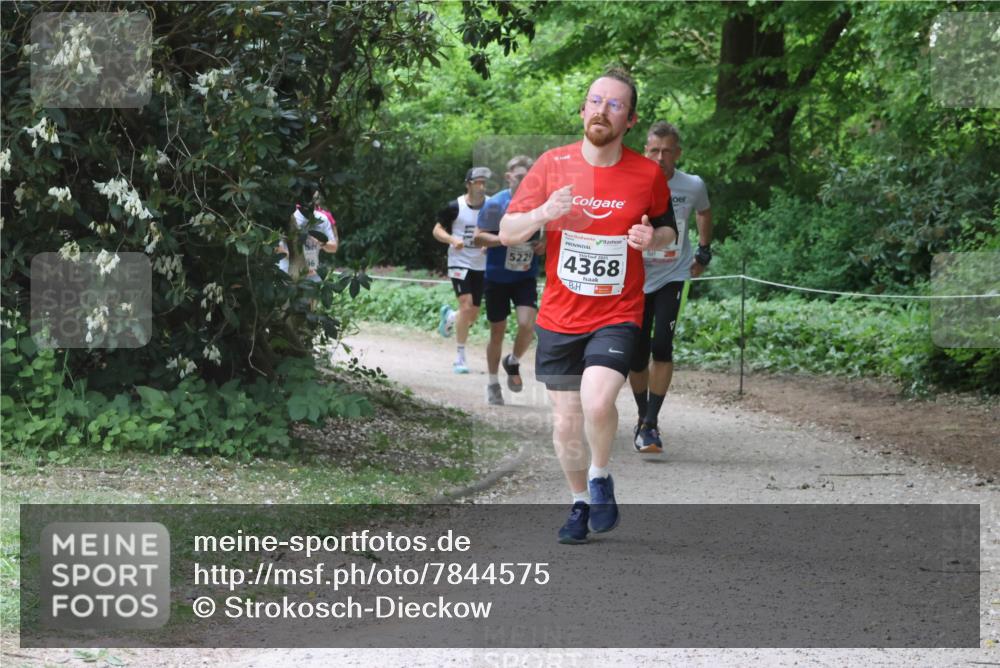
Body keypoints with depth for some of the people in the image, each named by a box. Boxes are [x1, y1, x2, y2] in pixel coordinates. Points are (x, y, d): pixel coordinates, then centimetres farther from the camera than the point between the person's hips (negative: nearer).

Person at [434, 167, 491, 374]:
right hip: (460, 262, -4)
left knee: (473, 315, 9)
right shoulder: (455, 207, -9)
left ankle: (449, 316, 45)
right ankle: (460, 357, -8)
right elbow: (437, 230, -1)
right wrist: (452, 240, -20)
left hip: (481, 265, 4)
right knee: (466, 306, -18)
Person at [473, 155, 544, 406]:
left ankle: (513, 362, 12)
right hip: (496, 276, -1)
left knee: (527, 323, -19)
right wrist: (502, 239, -25)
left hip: (525, 276, 1)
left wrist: (546, 244, -7)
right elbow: (478, 237, -9)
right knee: (497, 331, 8)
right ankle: (493, 383, 25)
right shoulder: (495, 204, -8)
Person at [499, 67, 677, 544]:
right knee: (566, 424, 7)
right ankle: (580, 503, 32)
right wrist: (542, 214, -21)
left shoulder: (648, 174, -3)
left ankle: (600, 478, 3)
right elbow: (506, 232, 0)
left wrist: (653, 238, -10)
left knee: (596, 402, -26)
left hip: (617, 314, -2)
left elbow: (668, 228, 14)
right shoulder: (552, 164, -2)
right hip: (558, 318, 2)